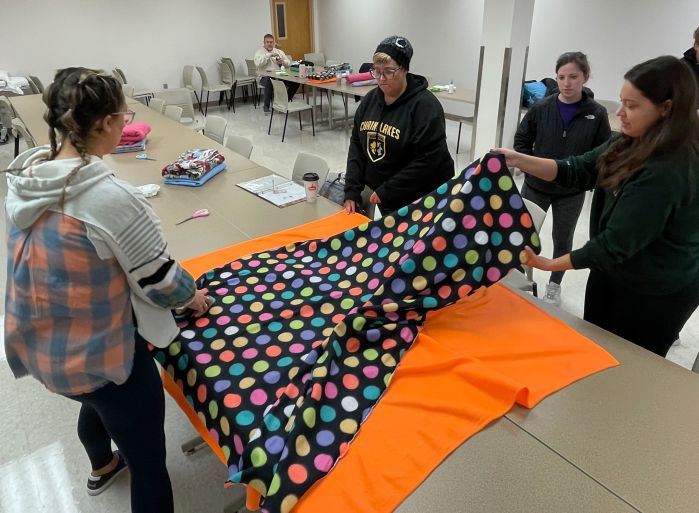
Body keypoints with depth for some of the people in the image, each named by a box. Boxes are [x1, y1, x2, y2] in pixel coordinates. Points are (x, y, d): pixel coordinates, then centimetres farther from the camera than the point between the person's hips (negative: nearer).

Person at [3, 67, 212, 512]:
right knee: (149, 462, 10)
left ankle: (102, 467, 68)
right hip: (98, 354, -9)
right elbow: (161, 283, -20)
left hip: (38, 347, 9)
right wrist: (192, 295, 2)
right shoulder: (109, 196, -28)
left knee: (97, 403, 38)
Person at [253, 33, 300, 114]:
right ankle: (266, 105, -23)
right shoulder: (259, 52, 6)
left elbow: (289, 64, 14)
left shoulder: (279, 51, 19)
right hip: (265, 76, -4)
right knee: (269, 80, -41)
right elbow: (257, 63, -15)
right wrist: (269, 55, -16)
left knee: (295, 81, -18)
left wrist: (283, 62, -9)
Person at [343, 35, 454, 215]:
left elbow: (429, 159, -23)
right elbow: (357, 145, 5)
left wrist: (387, 192, -23)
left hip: (422, 201, -6)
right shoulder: (370, 99, 3)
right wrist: (352, 190, -6)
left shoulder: (425, 104, -17)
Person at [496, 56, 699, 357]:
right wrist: (518, 160, -17)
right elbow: (579, 170, -4)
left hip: (654, 294, -8)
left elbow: (618, 242, -29)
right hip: (615, 274, 8)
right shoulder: (635, 144, -4)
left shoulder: (667, 171, -31)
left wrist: (550, 264, -20)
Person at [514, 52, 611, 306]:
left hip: (571, 192, 0)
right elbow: (521, 140, 2)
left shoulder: (596, 114, -10)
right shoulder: (541, 108, -9)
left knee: (562, 239, 15)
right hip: (535, 186, 0)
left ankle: (554, 285, 36)